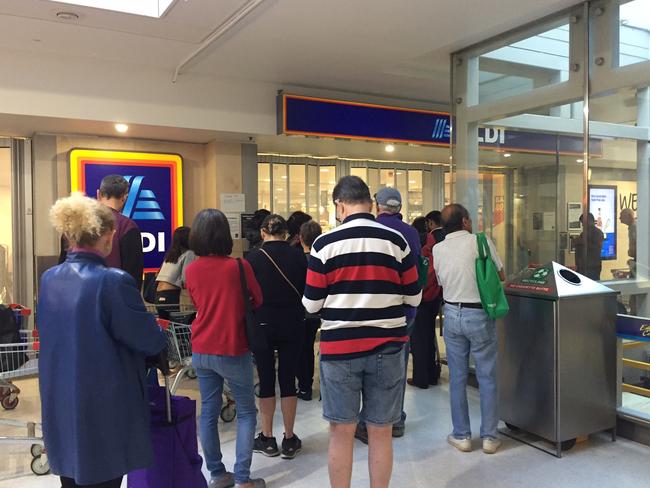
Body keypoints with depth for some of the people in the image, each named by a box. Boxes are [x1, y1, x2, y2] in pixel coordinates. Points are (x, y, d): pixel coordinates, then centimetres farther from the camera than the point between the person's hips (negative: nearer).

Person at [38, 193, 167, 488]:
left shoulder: (48, 279, 1)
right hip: (104, 410, -6)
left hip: (59, 407, 7)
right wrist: (157, 333, 7)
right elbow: (152, 342, -16)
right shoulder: (113, 281, -20)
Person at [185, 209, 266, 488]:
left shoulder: (191, 270, -2)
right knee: (246, 412, 10)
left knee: (208, 412, 14)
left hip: (201, 351, 4)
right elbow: (257, 301, 1)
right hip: (232, 351, -4)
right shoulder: (239, 267, -14)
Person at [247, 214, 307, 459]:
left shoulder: (253, 258, -9)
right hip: (293, 324, 2)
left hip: (263, 324, -1)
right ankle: (289, 440, 17)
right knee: (288, 379, 9)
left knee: (266, 380, 9)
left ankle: (267, 439, 18)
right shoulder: (298, 255, -4)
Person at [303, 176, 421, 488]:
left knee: (341, 432, 11)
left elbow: (312, 305, -4)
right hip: (386, 347, 2)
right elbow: (413, 298, 5)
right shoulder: (396, 241, -2)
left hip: (339, 347, -1)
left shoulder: (325, 244, -7)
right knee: (381, 432, 13)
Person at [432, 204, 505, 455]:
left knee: (457, 378, 11)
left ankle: (461, 436, 19)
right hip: (479, 314, -3)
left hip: (452, 314, 3)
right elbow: (500, 276, 0)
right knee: (487, 377, 8)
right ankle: (489, 437, 15)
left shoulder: (438, 249, 2)